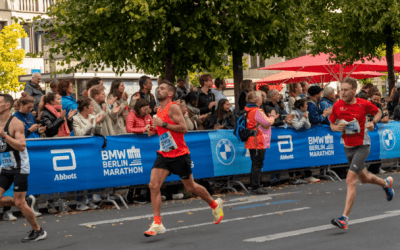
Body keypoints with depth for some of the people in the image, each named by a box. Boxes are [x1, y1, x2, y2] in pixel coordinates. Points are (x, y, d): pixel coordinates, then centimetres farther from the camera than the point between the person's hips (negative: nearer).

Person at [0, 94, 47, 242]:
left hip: (19, 167, -7)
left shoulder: (16, 124, -15)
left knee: (19, 202, -5)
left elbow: (21, 146, -24)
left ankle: (38, 231, 11)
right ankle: (23, 205, 21)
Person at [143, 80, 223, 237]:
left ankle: (215, 205, 35)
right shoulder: (159, 110, 11)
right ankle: (157, 224, -10)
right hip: (164, 155, 7)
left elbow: (184, 128, -23)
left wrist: (163, 124, -24)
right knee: (153, 185, -12)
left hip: (179, 155, -6)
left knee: (191, 187, 8)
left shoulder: (173, 107, -14)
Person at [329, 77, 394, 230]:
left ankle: (345, 218, -21)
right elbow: (332, 124, 9)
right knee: (364, 179, 23)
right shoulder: (337, 106, -3)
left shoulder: (364, 104, -11)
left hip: (362, 146, -5)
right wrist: (337, 127, -13)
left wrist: (373, 123, -10)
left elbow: (378, 112, 9)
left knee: (350, 180, -19)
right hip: (348, 147, 5)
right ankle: (385, 183, 56)